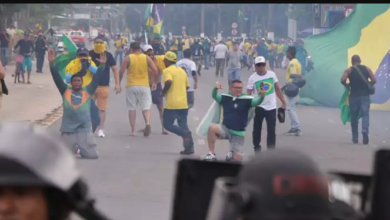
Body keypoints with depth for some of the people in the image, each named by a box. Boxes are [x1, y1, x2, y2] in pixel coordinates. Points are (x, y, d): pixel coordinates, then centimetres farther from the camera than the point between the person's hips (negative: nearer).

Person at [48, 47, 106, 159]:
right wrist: (52, 63, -11)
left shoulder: (88, 91, 6)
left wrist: (102, 65, -13)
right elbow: (57, 78, 0)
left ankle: (82, 149, 31)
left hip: (85, 131, 0)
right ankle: (74, 148, 36)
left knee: (92, 155, -3)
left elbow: (96, 79, -1)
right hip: (68, 131, 0)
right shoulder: (65, 90, 7)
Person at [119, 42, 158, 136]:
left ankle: (133, 130, 6)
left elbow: (121, 72, -7)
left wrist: (118, 83, 6)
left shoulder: (128, 58, -1)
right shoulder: (146, 58, 3)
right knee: (146, 107, 3)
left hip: (131, 86, -1)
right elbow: (155, 70, -3)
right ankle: (147, 123, -25)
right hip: (144, 86, 1)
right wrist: (154, 82, 10)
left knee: (132, 108, 8)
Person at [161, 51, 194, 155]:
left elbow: (168, 82, -26)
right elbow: (187, 86, 18)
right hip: (183, 103, 7)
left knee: (167, 124, 4)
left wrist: (163, 92, -11)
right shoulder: (182, 70, 15)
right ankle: (189, 147, 1)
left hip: (171, 104, -7)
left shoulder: (167, 71, -7)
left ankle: (185, 133, -21)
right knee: (183, 125, 12)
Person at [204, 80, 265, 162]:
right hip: (225, 128, 0)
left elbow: (256, 102, -23)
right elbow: (215, 96, -15)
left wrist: (261, 96, -46)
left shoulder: (246, 99, -8)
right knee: (212, 127, -32)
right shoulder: (226, 97, -1)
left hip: (238, 133, 0)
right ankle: (211, 154, -18)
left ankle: (232, 152, 41)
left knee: (237, 159, 1)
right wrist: (215, 89, -39)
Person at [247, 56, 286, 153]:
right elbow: (248, 94, -9)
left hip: (271, 107, 1)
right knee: (257, 129, 9)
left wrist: (283, 102, 8)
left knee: (271, 130, 2)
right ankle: (257, 149, 22)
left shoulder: (272, 74, 0)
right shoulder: (252, 78, -8)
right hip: (259, 107, -1)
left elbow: (277, 89, 9)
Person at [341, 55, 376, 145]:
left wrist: (347, 85, 6)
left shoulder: (349, 70, 2)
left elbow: (343, 80, -13)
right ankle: (365, 130, -33)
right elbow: (374, 80, 1)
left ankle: (355, 138, 16)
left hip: (354, 96, 0)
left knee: (354, 117, 10)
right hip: (365, 95, 0)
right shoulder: (366, 68, 8)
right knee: (365, 114, -5)